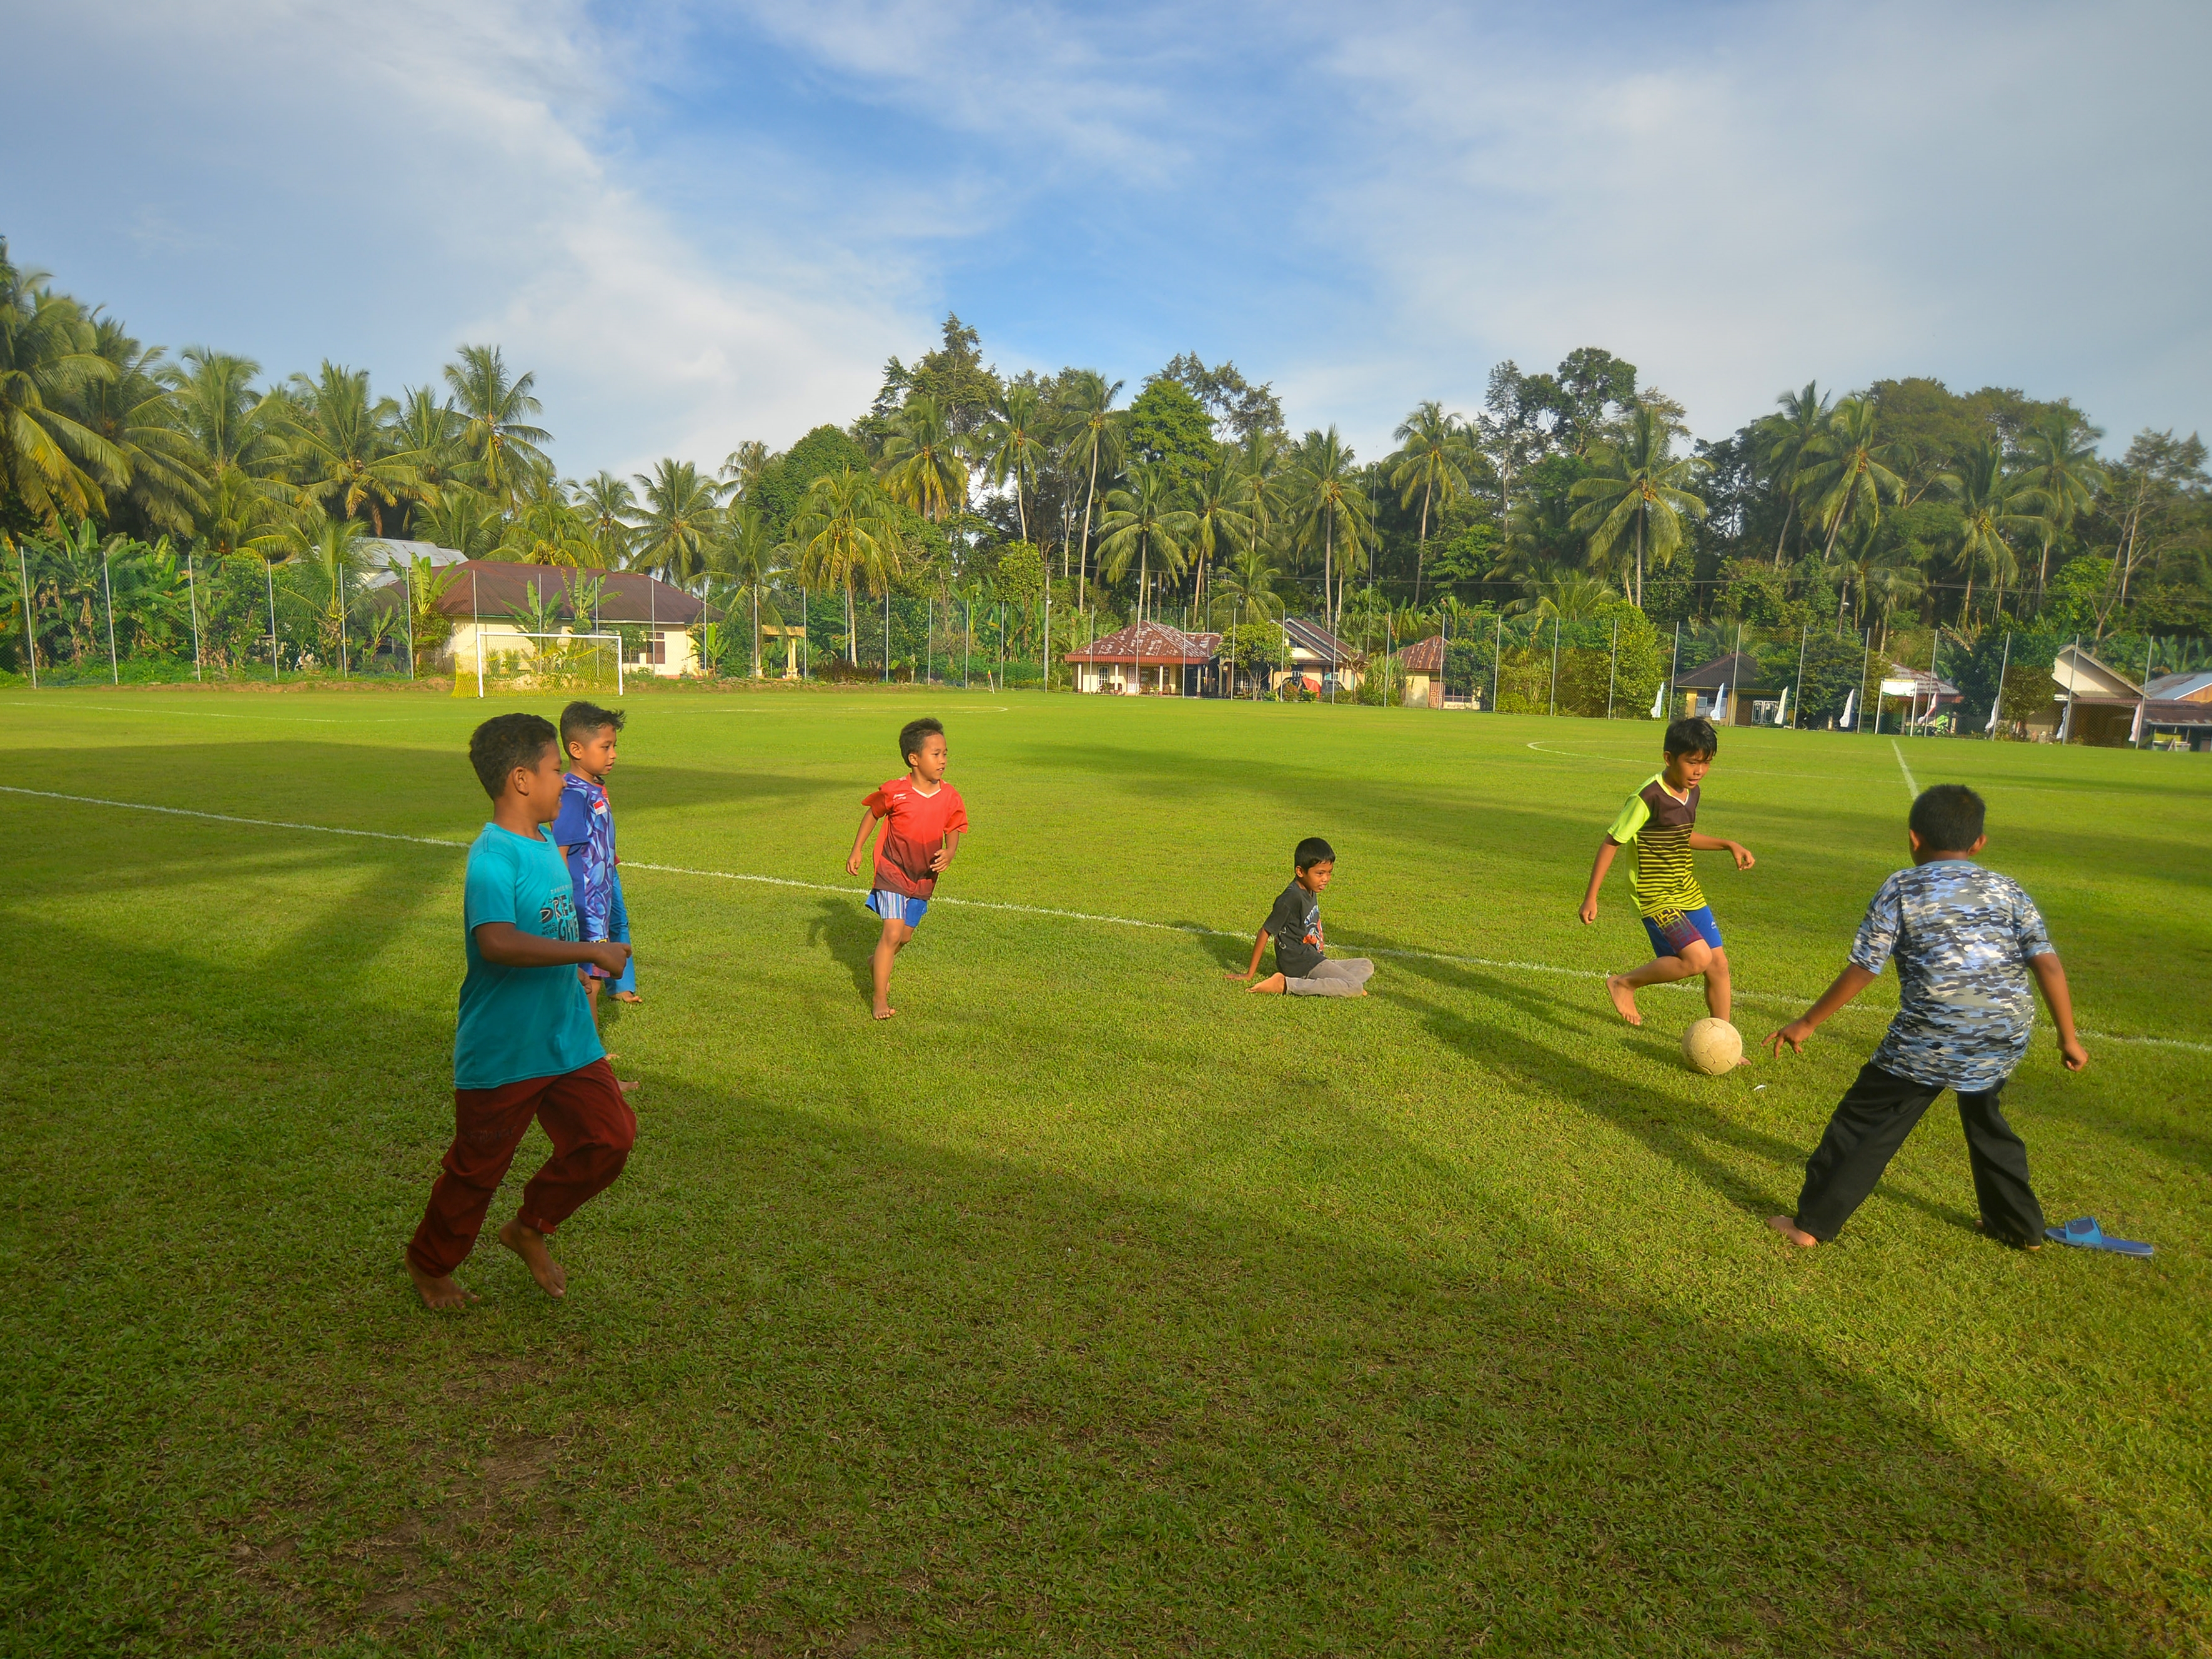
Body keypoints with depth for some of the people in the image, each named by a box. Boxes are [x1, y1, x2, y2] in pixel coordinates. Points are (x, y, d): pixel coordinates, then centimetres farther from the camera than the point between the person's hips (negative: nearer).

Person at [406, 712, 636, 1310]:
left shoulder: (545, 843, 6)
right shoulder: (493, 858, -23)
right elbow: (497, 943, -40)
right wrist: (592, 951, -35)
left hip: (568, 1039, 7)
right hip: (502, 1053, -7)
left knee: (609, 1139, 4)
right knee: (477, 1170, 11)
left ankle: (530, 1228, 28)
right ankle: (428, 1264, 38)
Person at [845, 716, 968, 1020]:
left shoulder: (950, 797, -9)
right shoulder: (895, 792, -17)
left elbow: (953, 831, 3)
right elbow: (872, 814, 1)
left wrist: (949, 853, -19)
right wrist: (857, 851, 2)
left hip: (925, 877, 5)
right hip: (893, 872, -4)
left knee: (905, 935, 17)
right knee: (893, 933, -14)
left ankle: (877, 964, 50)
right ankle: (881, 999, 0)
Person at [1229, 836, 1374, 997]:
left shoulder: (1311, 892, 10)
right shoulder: (1292, 898, -18)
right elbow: (1266, 932, -15)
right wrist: (1250, 974, -11)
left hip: (1314, 960, 9)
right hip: (1299, 964, -9)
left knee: (1367, 966, 14)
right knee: (1355, 988, -23)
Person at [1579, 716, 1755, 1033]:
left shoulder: (1692, 792, 5)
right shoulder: (1649, 798, -20)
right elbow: (1611, 842, -15)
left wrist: (1729, 845, 12)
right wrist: (1591, 897, -15)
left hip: (1688, 892, 8)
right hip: (1657, 896, -8)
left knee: (1718, 964, 7)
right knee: (1698, 958, -21)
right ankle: (1624, 983, 1)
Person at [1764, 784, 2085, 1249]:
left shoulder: (1901, 889, 0)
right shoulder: (2008, 890, 11)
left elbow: (1862, 970, -4)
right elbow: (2048, 965, 3)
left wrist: (1807, 1023, 3)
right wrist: (2068, 1037, 11)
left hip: (1930, 1040, -5)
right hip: (2005, 1039, 5)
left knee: (1864, 1123, 6)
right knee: (1986, 1122, 31)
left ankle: (1811, 1223, 10)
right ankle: (2021, 1226, 43)